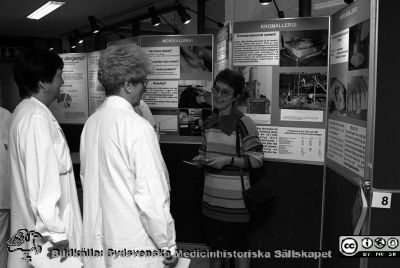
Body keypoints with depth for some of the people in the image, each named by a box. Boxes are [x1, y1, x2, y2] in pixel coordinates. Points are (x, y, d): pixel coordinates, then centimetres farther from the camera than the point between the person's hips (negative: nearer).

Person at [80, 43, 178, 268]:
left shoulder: (91, 123, 2)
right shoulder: (138, 127, -20)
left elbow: (86, 178, 9)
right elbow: (152, 196, -21)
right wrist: (168, 246, -10)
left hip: (97, 241, 7)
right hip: (133, 249, -7)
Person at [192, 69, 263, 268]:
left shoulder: (243, 123, -11)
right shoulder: (208, 123, 8)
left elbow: (256, 159, -11)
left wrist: (229, 160, -22)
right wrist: (201, 159, -2)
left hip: (234, 199, -6)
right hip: (211, 198, 6)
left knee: (239, 248, 8)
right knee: (215, 246, 19)